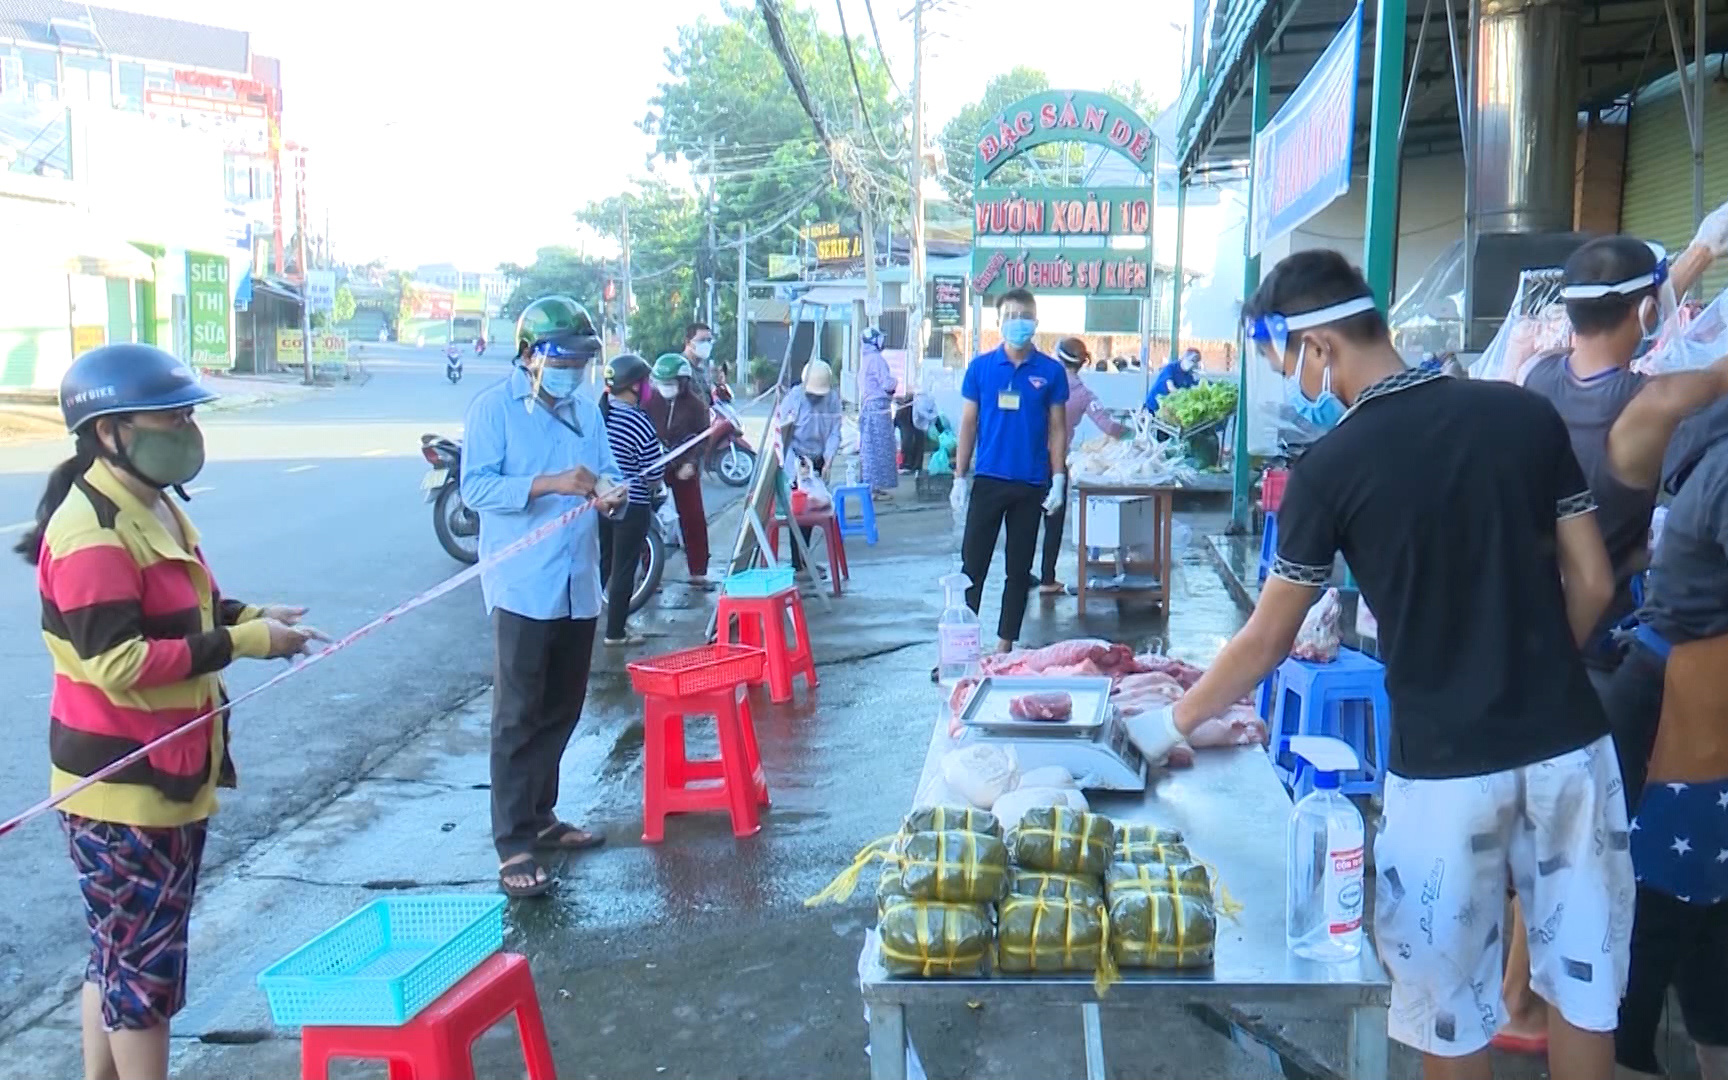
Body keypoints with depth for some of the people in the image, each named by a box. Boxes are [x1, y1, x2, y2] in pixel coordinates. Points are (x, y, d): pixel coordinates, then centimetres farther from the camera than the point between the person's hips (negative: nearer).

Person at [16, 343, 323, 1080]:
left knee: (121, 952, 21)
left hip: (169, 773, 10)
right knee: (143, 962, 2)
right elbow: (116, 661, -27)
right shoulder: (92, 532, -22)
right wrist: (242, 644, -26)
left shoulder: (153, 509, 10)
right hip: (120, 786, -10)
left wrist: (248, 616, 1)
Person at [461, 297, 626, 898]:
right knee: (518, 717, -5)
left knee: (561, 712, 13)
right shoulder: (494, 409, -4)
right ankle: (514, 847, -1)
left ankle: (540, 817, 28)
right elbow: (475, 487, -14)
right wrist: (550, 483, -26)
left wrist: (610, 493, -10)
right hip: (523, 586, -6)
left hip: (579, 585, 6)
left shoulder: (586, 412, 14)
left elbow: (608, 476, 15)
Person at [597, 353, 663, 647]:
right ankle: (615, 633, 12)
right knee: (623, 570, 5)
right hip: (632, 508, -6)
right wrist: (649, 490, 7)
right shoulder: (640, 424, -19)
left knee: (600, 564, 18)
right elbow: (654, 477, -14)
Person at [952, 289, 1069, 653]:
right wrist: (959, 478, 0)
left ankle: (1005, 646, 18)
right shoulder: (980, 366, 1)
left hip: (1031, 484, 0)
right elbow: (968, 423, 4)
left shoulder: (1051, 371, 0)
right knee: (972, 565, 1)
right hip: (988, 480, 0)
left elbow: (1057, 428, 3)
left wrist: (1058, 479, -4)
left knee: (1019, 569, 8)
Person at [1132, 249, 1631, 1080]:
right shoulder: (1526, 414, -1)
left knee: (1449, 999, 14)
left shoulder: (1331, 466, -11)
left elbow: (1266, 643, -4)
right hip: (1569, 740, 4)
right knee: (1584, 975, 18)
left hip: (1446, 763, -4)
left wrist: (1174, 722, 9)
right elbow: (1592, 585, 4)